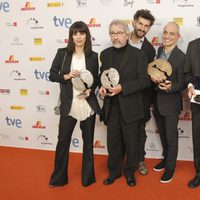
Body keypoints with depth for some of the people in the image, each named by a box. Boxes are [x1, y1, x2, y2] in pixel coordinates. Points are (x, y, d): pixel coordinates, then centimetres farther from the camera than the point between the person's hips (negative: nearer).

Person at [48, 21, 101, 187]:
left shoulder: (93, 56, 2)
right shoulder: (62, 53, 0)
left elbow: (96, 79, 9)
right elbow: (52, 75, 2)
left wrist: (90, 90, -10)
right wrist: (66, 76, -16)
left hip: (88, 104, 1)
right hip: (68, 104, -1)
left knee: (88, 140, 12)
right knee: (63, 139, 6)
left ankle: (88, 176, 28)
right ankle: (58, 177, 23)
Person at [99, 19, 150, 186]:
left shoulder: (138, 54, -7)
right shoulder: (105, 54, 8)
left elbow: (144, 80, -11)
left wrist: (122, 88, -21)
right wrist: (101, 86, -4)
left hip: (129, 107, -3)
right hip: (111, 106, 4)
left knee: (131, 142, 11)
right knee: (113, 141, 13)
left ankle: (130, 172, 31)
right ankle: (114, 171, 32)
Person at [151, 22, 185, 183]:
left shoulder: (181, 57, -18)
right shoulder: (160, 51, 2)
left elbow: (181, 84, -15)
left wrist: (170, 87, -34)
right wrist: (153, 77, -9)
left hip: (171, 103, -6)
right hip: (157, 102, 6)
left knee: (171, 137, 9)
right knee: (163, 135, 22)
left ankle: (170, 167, 26)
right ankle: (166, 158, 42)